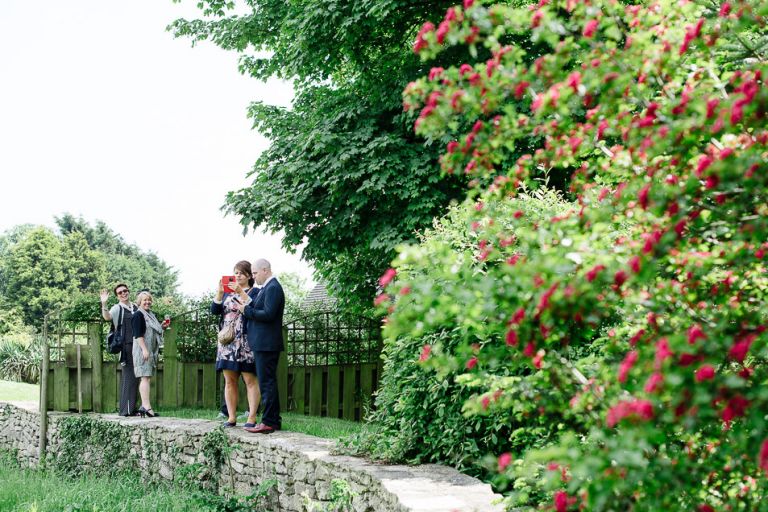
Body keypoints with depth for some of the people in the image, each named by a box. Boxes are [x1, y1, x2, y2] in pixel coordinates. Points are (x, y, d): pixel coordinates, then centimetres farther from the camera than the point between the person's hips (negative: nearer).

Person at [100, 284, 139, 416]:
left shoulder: (136, 307, 17)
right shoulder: (117, 308, -1)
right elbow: (107, 317, -22)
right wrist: (104, 304, -36)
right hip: (126, 346, -7)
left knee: (133, 378, 10)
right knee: (128, 377, -11)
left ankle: (130, 408, 17)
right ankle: (126, 409, -10)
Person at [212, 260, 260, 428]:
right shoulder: (228, 292, 19)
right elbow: (215, 310, 8)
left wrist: (241, 292, -18)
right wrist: (219, 292, -7)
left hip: (246, 343, -5)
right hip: (227, 342, 5)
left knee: (250, 380, -7)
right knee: (229, 380, 4)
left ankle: (251, 418, -7)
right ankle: (231, 417, 8)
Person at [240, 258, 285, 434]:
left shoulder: (273, 288, -13)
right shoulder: (267, 288, 18)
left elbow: (268, 314, -22)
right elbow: (257, 310, 18)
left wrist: (246, 310, -14)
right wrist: (245, 306, 4)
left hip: (267, 344, -10)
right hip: (263, 343, 10)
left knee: (267, 382, -8)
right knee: (268, 381, 13)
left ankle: (268, 422, -7)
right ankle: (274, 420, 19)